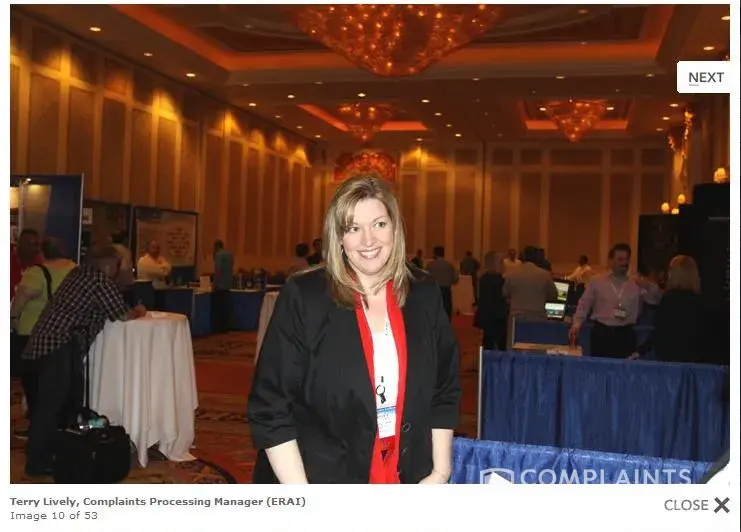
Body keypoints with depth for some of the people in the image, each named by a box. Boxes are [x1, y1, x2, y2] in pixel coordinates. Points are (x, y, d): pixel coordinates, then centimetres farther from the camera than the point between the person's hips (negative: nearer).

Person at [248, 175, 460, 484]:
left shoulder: (423, 296, 0)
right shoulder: (303, 297, -11)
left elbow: (445, 391, 7)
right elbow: (270, 407, -12)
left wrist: (440, 472, -1)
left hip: (405, 482, 3)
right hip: (320, 480, -3)